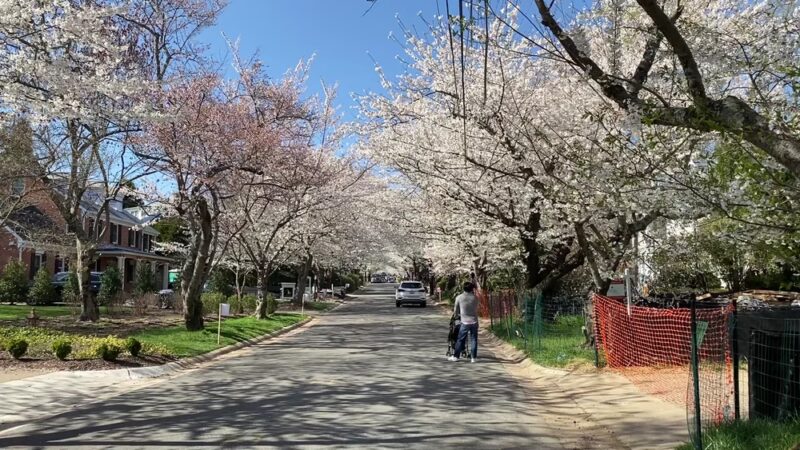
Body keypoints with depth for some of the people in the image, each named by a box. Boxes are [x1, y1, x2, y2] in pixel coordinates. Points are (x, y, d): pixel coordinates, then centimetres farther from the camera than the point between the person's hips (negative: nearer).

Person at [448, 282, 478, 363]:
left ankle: (456, 356, 12)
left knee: (460, 340, 8)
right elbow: (476, 309, 8)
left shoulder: (459, 298, -4)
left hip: (465, 322, -1)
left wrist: (458, 314, 25)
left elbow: (455, 311, 4)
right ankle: (473, 357, 10)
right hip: (474, 322, 1)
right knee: (474, 339, 9)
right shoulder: (475, 298, -2)